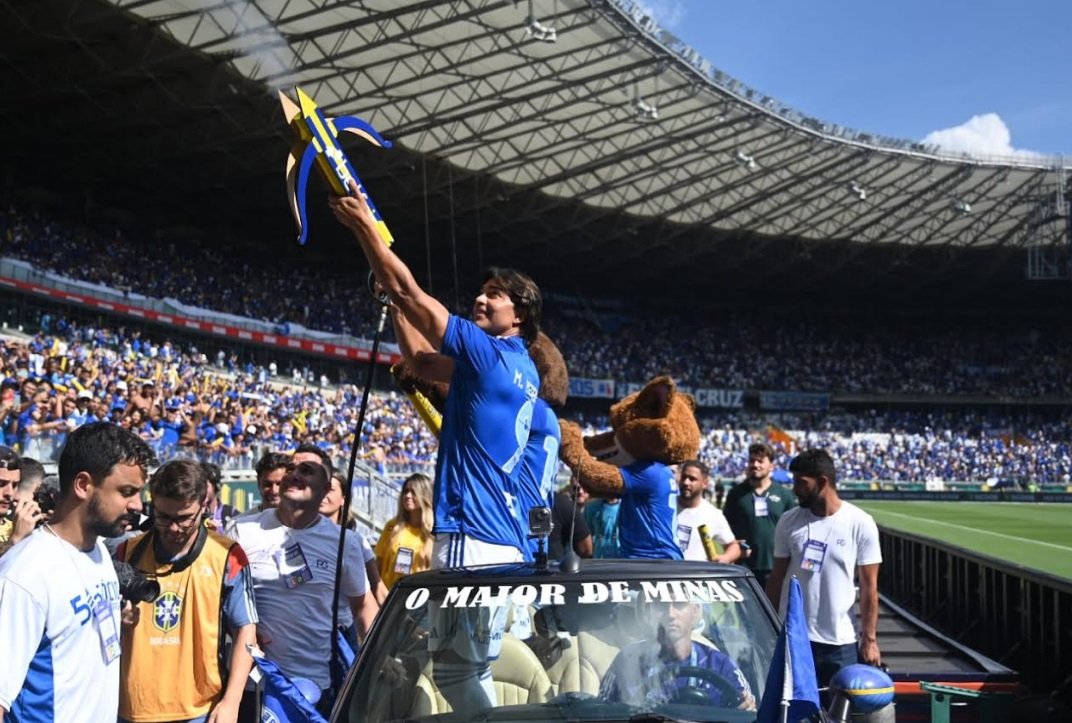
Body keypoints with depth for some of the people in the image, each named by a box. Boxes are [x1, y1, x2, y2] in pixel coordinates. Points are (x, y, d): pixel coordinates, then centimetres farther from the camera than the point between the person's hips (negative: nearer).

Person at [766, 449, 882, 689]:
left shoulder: (860, 523, -5)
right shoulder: (789, 522, 3)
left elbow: (869, 586, -3)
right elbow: (777, 577, 9)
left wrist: (869, 639, -5)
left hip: (841, 642, -2)